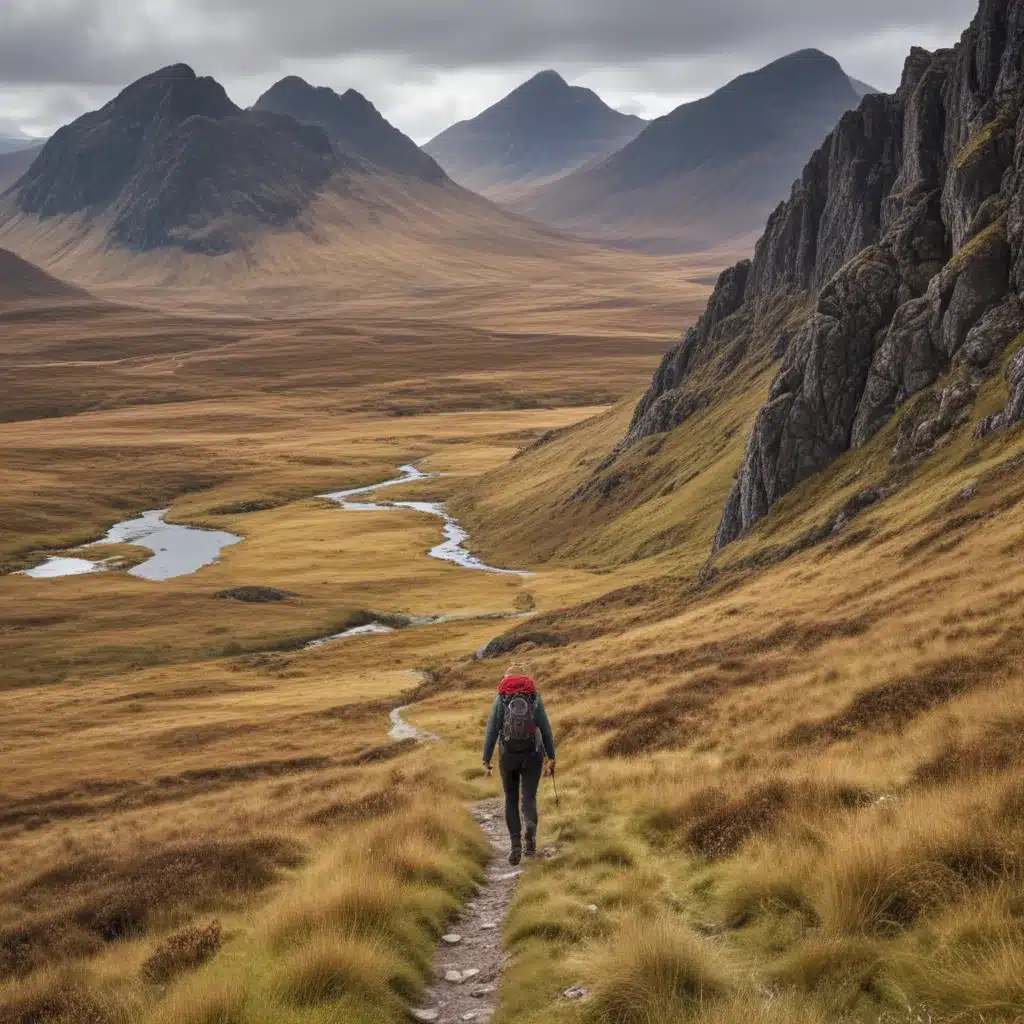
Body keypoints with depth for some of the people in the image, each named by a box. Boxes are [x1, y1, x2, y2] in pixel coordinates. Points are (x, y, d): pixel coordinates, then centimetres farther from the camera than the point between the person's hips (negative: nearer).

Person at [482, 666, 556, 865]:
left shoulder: (500, 700, -1)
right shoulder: (535, 699, 0)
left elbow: (492, 730, -4)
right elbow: (546, 729, 0)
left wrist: (486, 759, -2)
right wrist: (551, 757, 6)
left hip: (508, 756, 0)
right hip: (532, 756, 0)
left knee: (511, 800, 12)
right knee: (529, 798, 5)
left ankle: (516, 844, 1)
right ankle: (530, 831, -24)